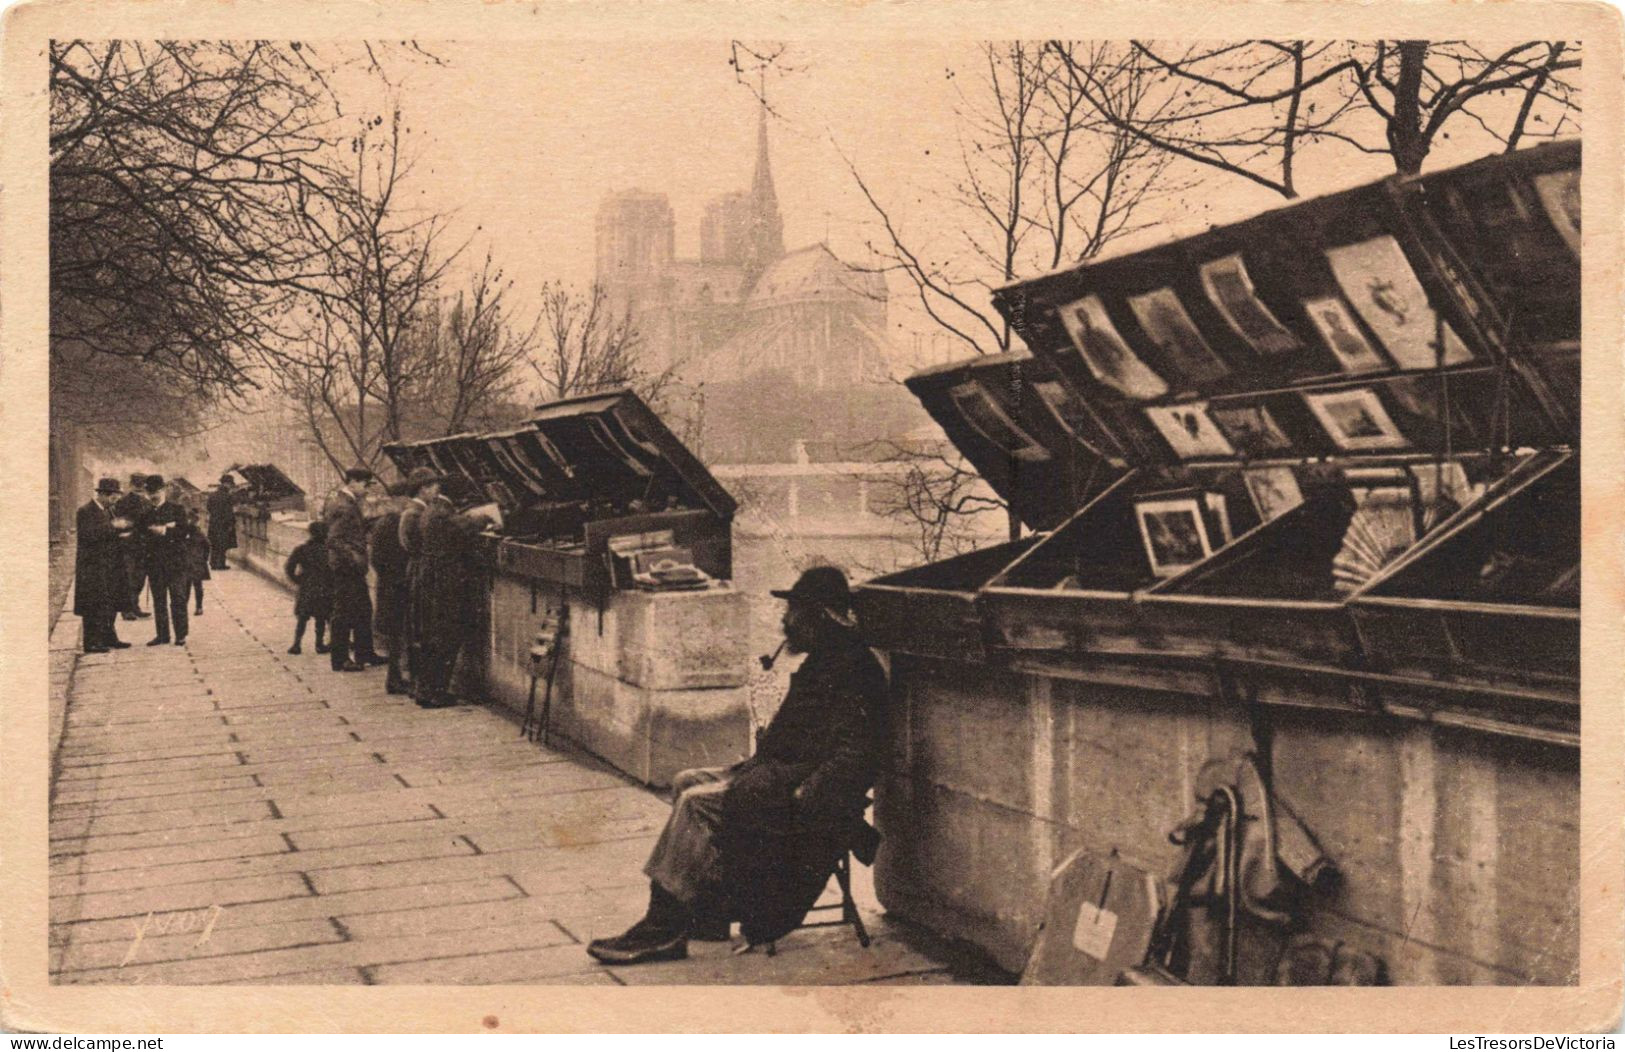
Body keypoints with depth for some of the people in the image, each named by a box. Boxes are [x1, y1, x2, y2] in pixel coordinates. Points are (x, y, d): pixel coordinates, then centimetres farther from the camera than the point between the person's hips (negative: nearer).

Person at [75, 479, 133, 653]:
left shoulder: (107, 510, 15)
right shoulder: (85, 511, -12)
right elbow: (89, 534, -23)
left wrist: (121, 527, 4)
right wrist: (113, 526, -24)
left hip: (109, 565, 9)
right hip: (93, 568, -9)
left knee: (111, 604, 13)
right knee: (94, 606, -5)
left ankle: (109, 638, 22)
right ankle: (90, 642, 1)